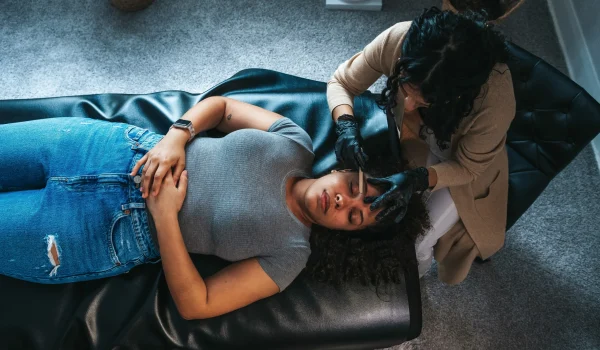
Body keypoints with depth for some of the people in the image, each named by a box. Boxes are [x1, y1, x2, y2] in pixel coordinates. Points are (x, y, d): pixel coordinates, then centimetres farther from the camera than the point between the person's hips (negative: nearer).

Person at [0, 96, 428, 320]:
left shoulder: (290, 254, -14)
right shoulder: (296, 142, -6)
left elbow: (195, 305, -15)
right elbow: (220, 104, 5)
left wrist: (164, 214, -24)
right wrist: (176, 136, -15)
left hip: (110, 233, -3)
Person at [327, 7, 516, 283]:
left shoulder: (495, 101, -42)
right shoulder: (398, 40, -36)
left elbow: (467, 168, -24)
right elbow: (341, 83, -19)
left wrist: (416, 180, -42)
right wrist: (347, 126, -39)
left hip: (462, 166, -2)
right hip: (414, 141, 3)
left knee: (413, 244, -7)